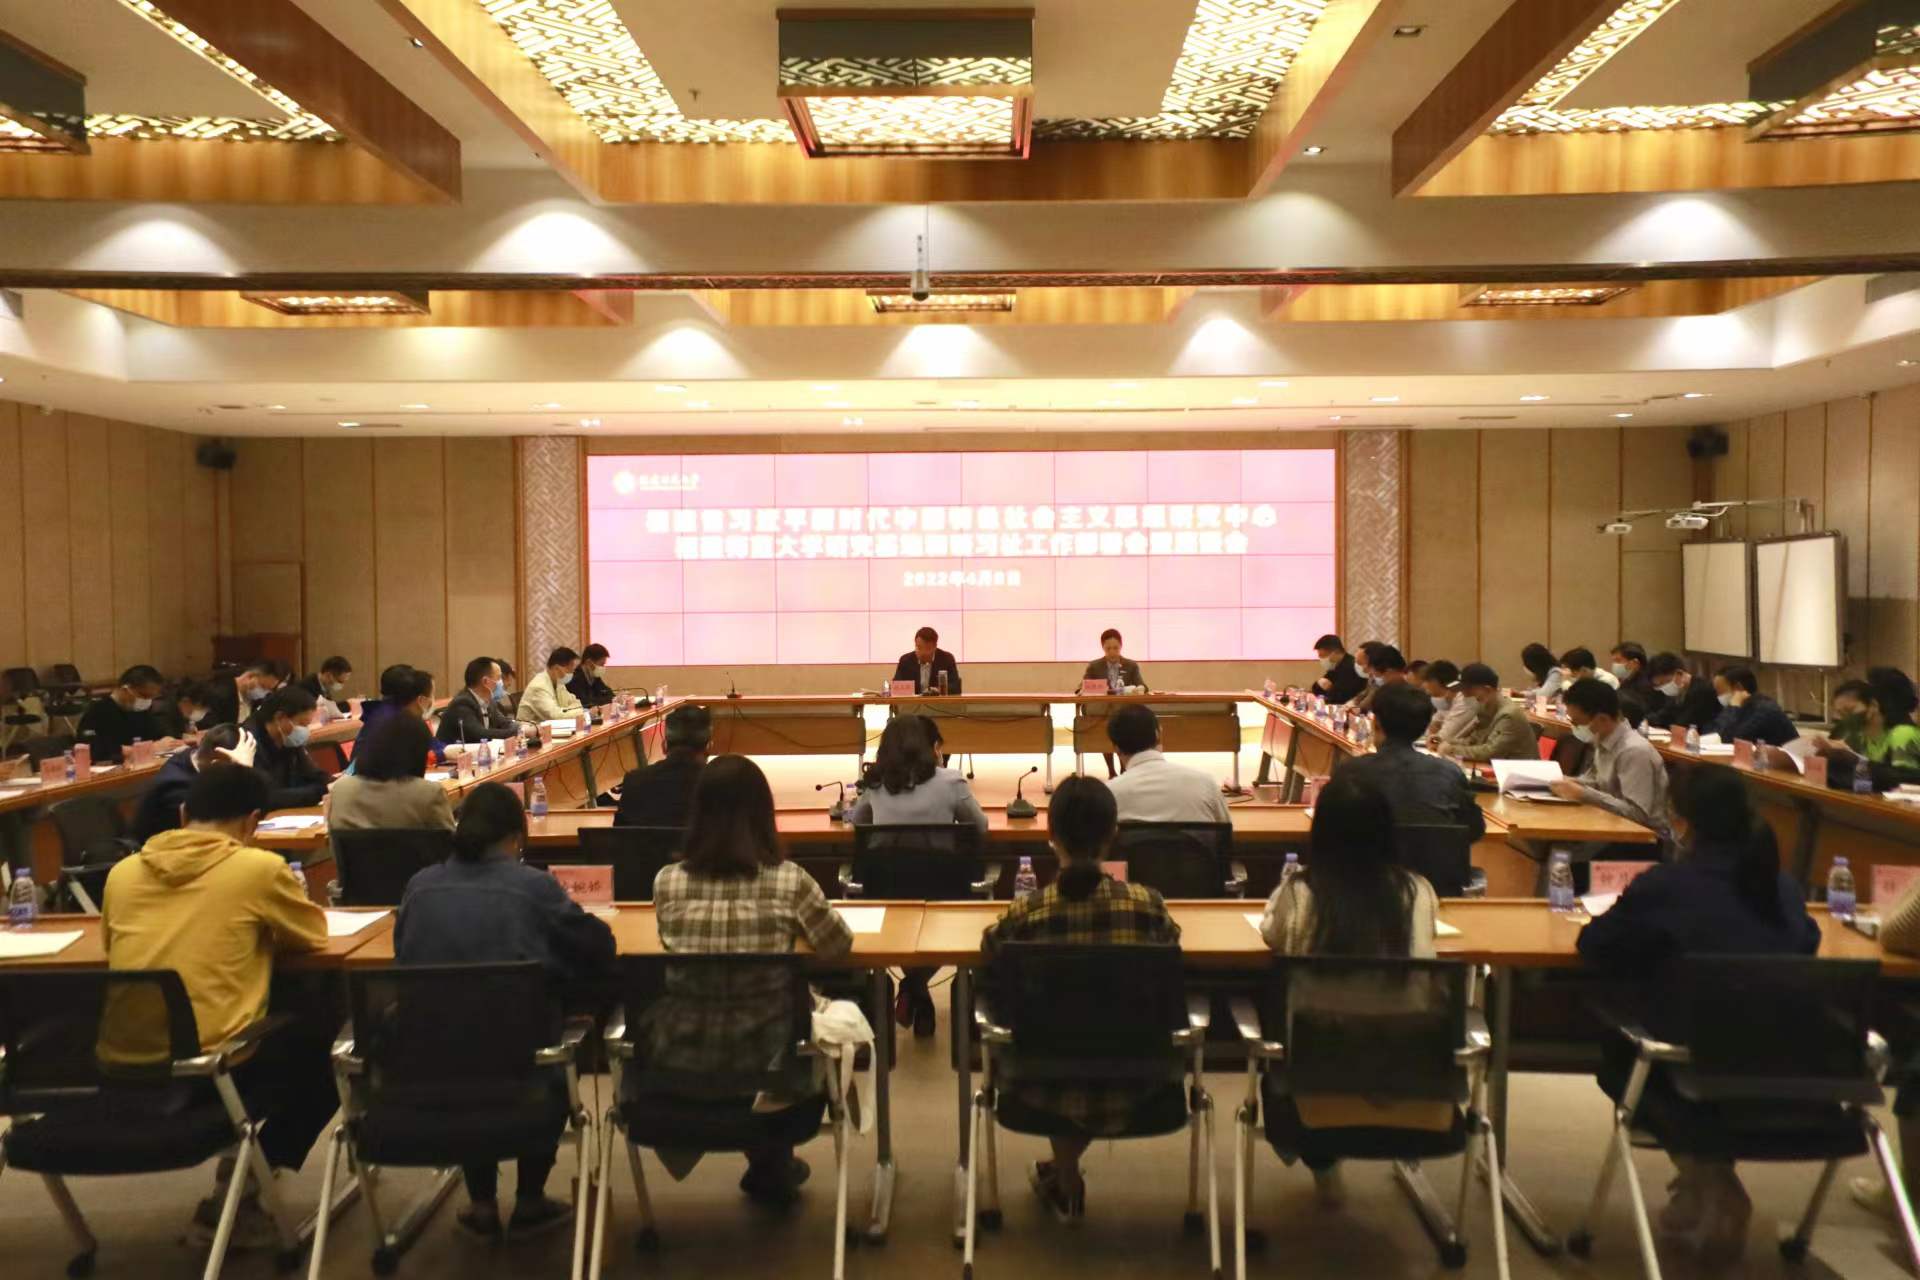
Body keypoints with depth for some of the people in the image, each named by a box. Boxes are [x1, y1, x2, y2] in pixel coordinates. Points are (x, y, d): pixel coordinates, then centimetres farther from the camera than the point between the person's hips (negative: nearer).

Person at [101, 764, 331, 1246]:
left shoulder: (123, 872, 5)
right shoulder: (259, 867, -8)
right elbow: (314, 935, 7)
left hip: (121, 1070, 6)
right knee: (323, 1044, 22)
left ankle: (240, 1171, 26)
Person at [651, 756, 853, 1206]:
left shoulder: (667, 882, -6)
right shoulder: (788, 882, -11)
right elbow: (839, 948, 5)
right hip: (765, 1064, -2)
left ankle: (769, 1166, 46)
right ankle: (771, 1169, 43)